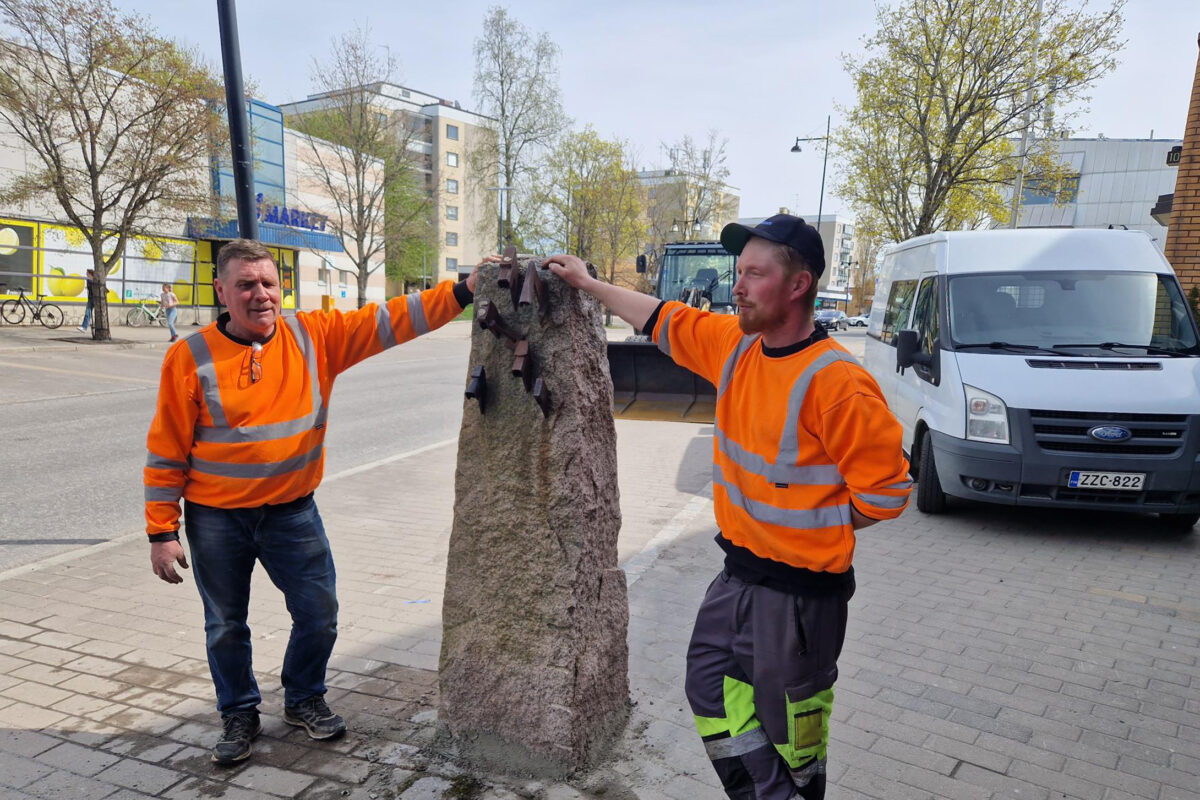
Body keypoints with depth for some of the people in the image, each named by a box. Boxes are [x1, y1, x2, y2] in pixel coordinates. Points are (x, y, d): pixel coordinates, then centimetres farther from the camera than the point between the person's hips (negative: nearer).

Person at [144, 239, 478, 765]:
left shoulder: (315, 336, -5)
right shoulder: (190, 357, -10)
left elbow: (388, 321, -11)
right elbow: (166, 452, -6)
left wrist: (462, 292, -23)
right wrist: (162, 531, -6)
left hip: (292, 512, 2)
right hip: (216, 520, -1)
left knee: (318, 615, 9)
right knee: (226, 627, 15)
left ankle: (304, 700, 36)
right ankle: (240, 716, 39)